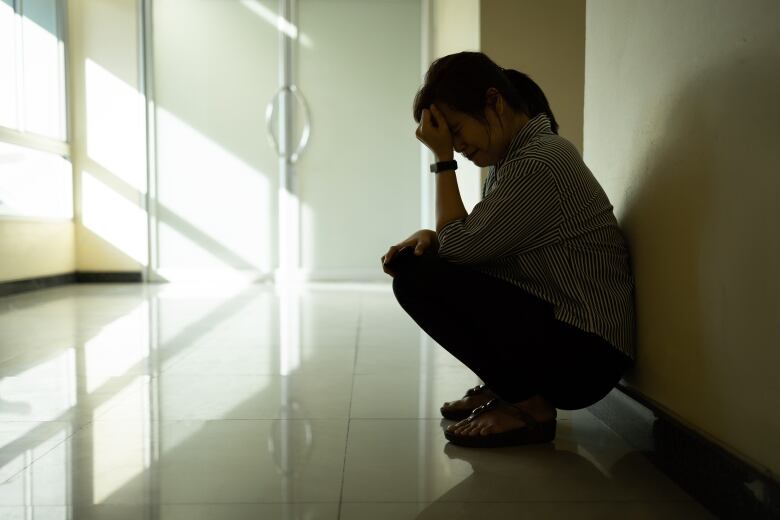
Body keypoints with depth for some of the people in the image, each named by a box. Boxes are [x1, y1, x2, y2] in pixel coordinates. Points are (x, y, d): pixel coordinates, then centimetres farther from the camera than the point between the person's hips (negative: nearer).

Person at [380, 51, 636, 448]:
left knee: (418, 280, -19)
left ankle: (529, 405, -6)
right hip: (554, 324, 10)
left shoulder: (540, 163, -21)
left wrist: (443, 159, -12)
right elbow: (477, 241, 12)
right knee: (413, 262, 9)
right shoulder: (513, 154, 9)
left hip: (584, 355, -10)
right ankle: (504, 386, 13)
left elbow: (460, 244, -19)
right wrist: (429, 236, -7)